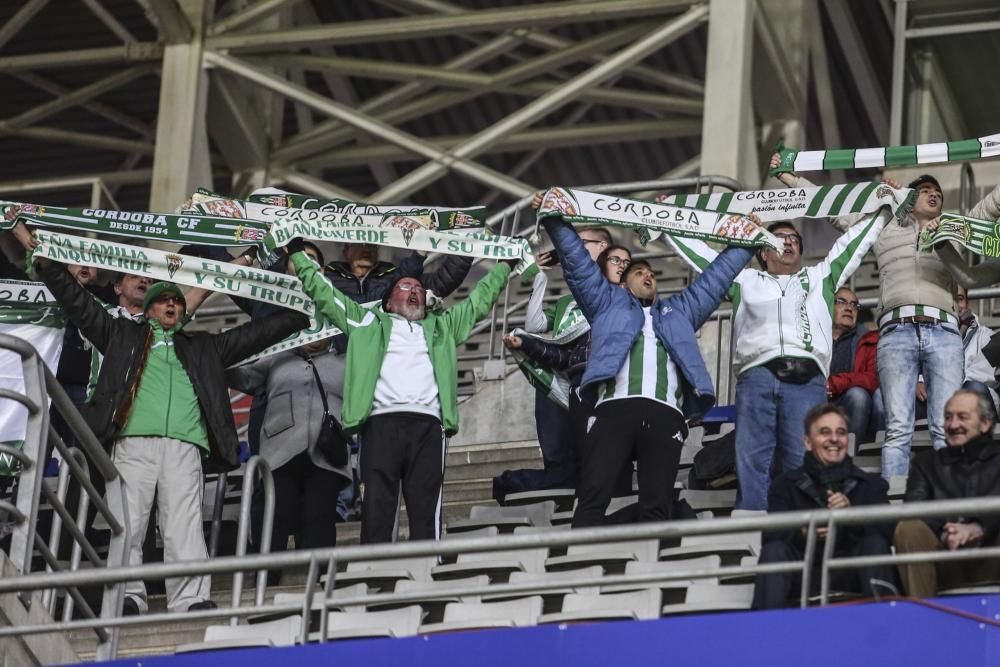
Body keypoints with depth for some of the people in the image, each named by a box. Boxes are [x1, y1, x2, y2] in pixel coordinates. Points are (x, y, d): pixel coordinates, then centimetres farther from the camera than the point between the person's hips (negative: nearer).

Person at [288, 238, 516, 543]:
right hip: (382, 421, -2)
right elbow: (323, 292, 28)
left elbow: (480, 299, 41)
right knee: (376, 509, -12)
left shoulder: (442, 326, 33)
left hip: (428, 425, 2)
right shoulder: (370, 322, 27)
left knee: (426, 511, -8)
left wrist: (505, 265, 45)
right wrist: (298, 254, 28)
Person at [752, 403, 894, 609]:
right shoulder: (785, 484, 13)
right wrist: (803, 533, -26)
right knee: (774, 551, -27)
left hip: (849, 574, 0)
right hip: (805, 573, 0)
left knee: (875, 544, -26)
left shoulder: (871, 484, 14)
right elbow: (770, 535, -3)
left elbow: (887, 532, -2)